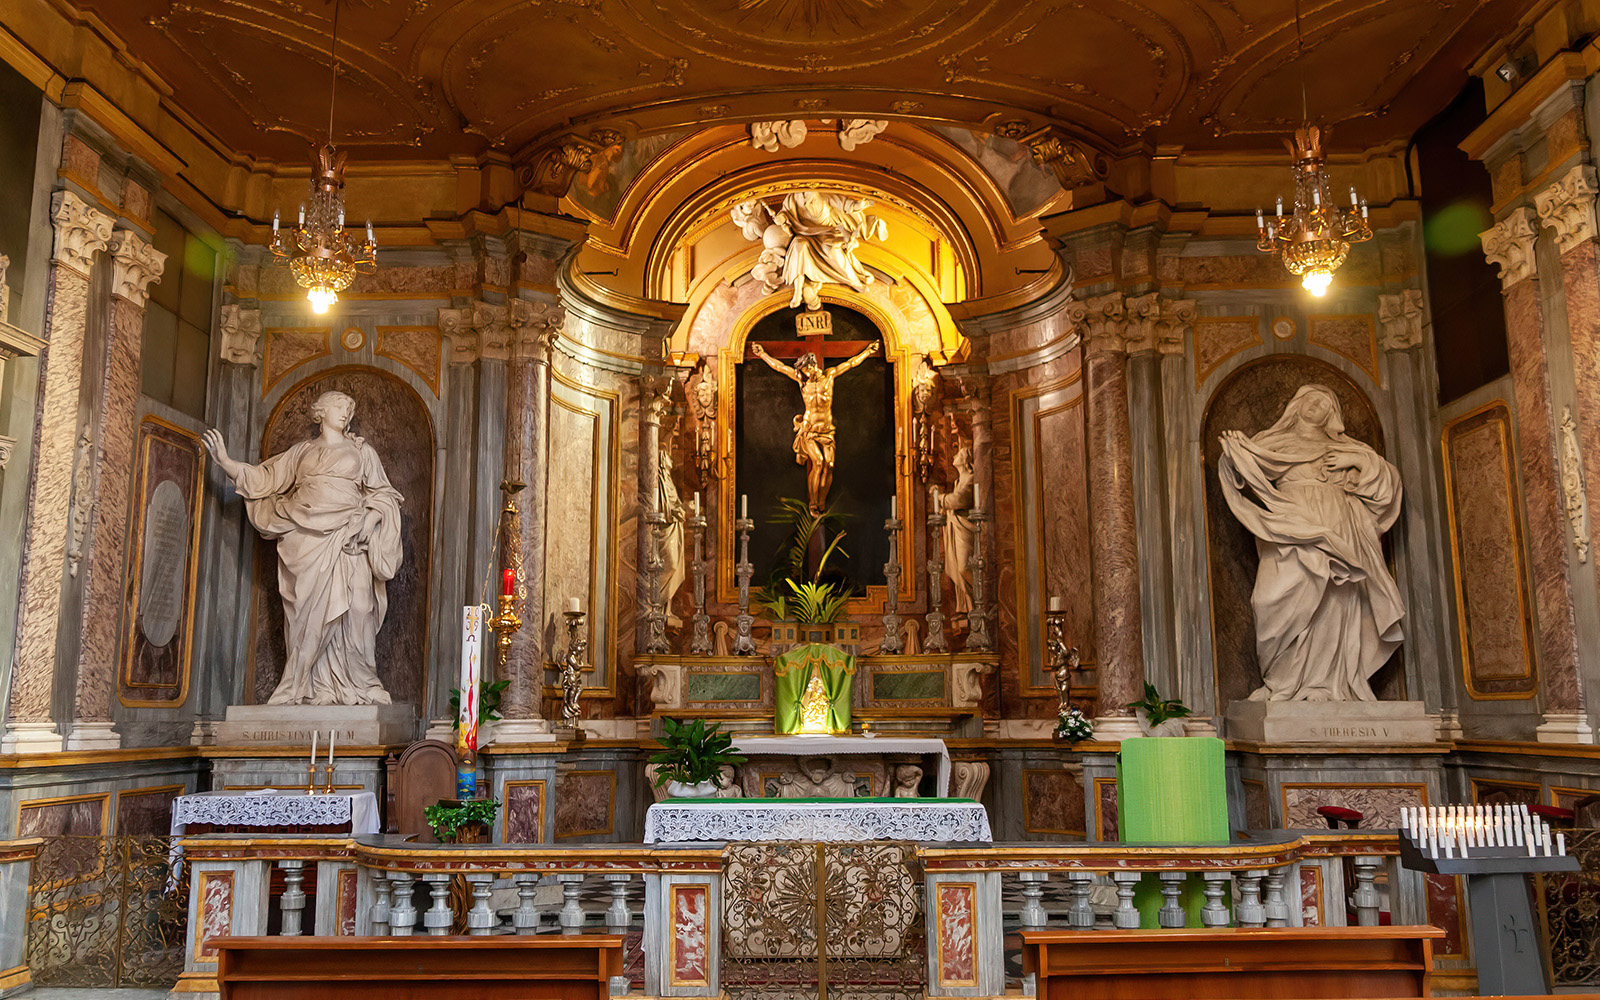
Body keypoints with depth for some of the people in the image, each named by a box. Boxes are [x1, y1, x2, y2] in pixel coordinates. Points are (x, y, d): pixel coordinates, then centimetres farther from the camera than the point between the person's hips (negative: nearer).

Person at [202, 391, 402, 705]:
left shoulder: (361, 451, 18)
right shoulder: (301, 451, 20)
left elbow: (383, 495, 13)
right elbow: (262, 479, 18)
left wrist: (370, 518, -5)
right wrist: (225, 461, 8)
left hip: (346, 538, -1)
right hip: (306, 536, 1)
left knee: (353, 611, -11)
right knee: (310, 612, -6)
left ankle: (356, 685, -8)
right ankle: (311, 688, -3)